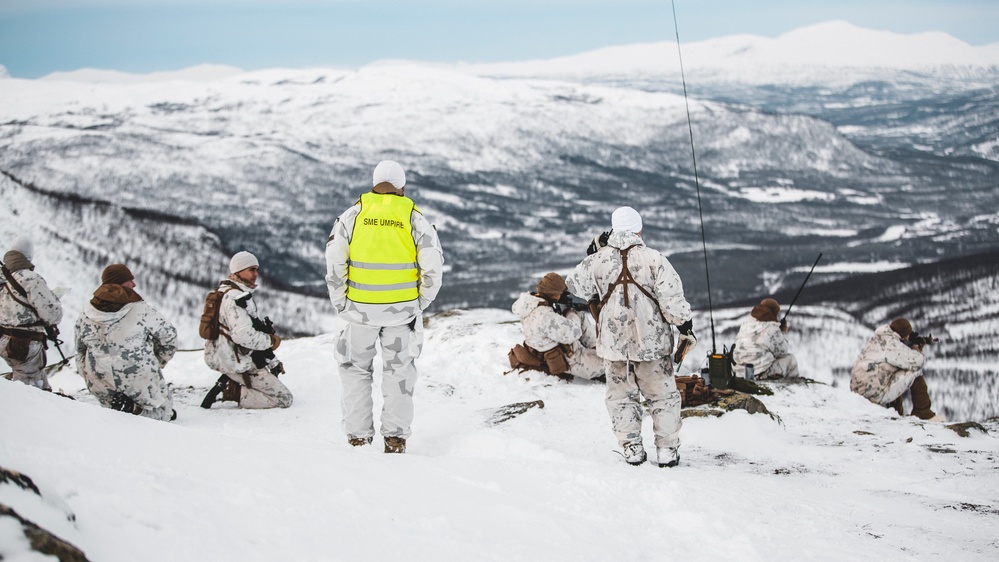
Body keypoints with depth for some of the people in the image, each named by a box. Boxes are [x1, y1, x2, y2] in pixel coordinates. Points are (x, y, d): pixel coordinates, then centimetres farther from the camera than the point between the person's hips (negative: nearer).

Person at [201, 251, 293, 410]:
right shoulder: (235, 298, -18)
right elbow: (243, 335, -28)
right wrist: (271, 341, -12)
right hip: (236, 363, -9)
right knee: (284, 398, -6)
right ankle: (231, 393, -12)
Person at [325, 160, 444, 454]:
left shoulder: (353, 215, -1)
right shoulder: (415, 219, -1)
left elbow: (334, 266, -5)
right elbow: (433, 268, -5)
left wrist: (341, 305, 4)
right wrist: (419, 307, 7)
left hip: (359, 309, 0)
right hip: (402, 309, 0)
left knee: (356, 371, 14)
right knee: (399, 372, 14)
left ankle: (358, 438, 12)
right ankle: (395, 439, 11)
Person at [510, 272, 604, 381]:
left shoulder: (529, 303, -4)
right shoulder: (544, 315, -34)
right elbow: (572, 333, -29)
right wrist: (572, 313, -12)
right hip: (569, 361, -10)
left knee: (581, 319, 18)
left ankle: (595, 349, 23)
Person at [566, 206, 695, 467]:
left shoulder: (597, 260, -4)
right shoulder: (653, 259, -11)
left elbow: (574, 285, 12)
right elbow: (672, 298, -11)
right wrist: (686, 327, -1)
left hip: (614, 341, 2)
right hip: (651, 341, -2)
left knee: (621, 396, 15)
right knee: (663, 395, 11)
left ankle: (632, 448, 13)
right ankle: (667, 449, 10)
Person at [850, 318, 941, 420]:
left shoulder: (877, 339, 17)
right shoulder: (891, 343, -13)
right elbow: (916, 361, -13)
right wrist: (916, 350, 8)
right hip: (875, 394, -10)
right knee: (915, 371, -2)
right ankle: (923, 413, 3)